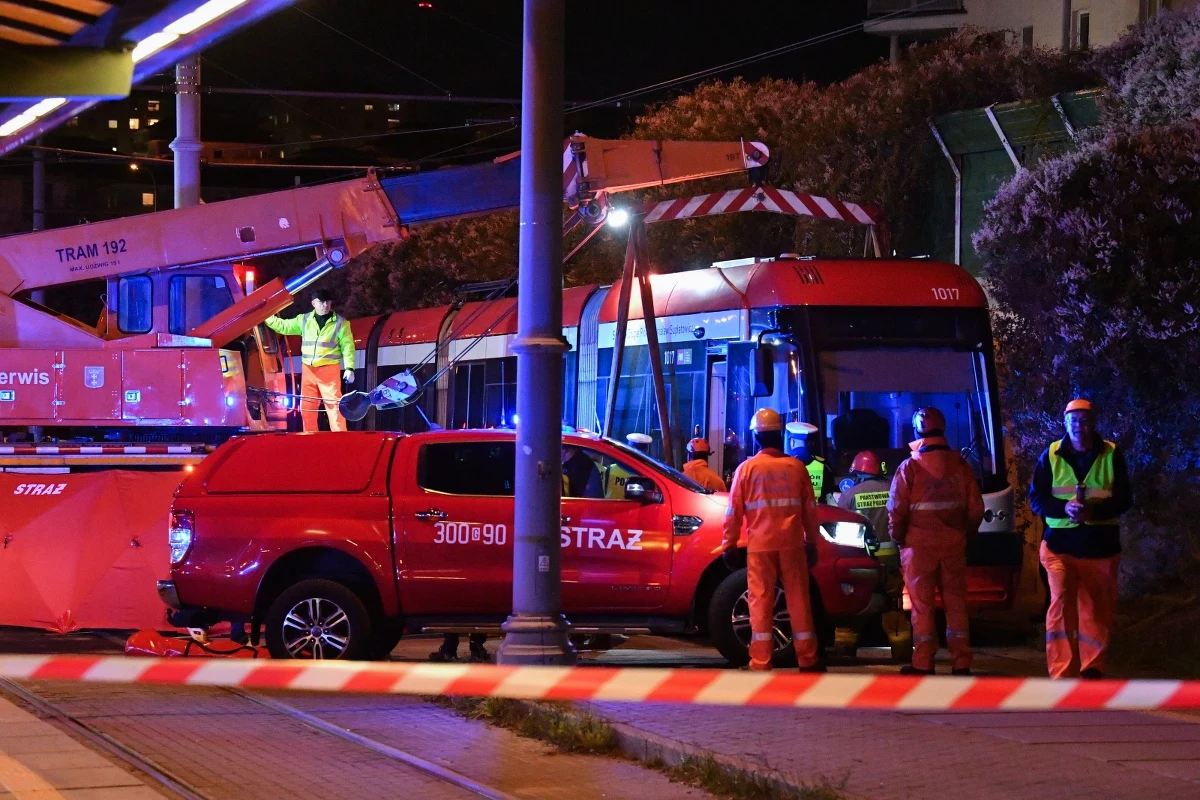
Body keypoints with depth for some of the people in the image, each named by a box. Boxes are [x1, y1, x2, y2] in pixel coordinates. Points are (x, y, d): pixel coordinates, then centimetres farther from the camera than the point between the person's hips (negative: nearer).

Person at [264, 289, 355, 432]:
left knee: (334, 405, -10)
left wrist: (349, 368, -11)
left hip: (329, 370, -4)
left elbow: (348, 346, -2)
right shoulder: (304, 320, 11)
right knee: (306, 407, 7)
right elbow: (283, 326, 16)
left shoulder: (340, 322, 1)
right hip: (308, 370, 4)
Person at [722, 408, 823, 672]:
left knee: (761, 600, 0)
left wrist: (729, 544, 5)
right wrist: (812, 541, 17)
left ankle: (760, 662, -3)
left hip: (760, 544, -2)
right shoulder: (796, 467, 3)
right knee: (798, 600, 7)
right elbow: (810, 509, 7)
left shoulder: (747, 468, -2)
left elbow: (734, 511, -1)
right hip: (792, 543, 2)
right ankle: (808, 659, 11)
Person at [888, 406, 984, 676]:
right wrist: (966, 532, 18)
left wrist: (897, 537, 8)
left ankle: (923, 664, 3)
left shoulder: (909, 467, -9)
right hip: (953, 543, 3)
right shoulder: (960, 465, 0)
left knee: (922, 605, 3)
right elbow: (975, 507, 3)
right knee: (955, 603, 8)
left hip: (919, 543, -3)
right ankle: (961, 663, 9)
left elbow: (896, 510, -7)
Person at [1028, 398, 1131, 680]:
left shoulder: (1111, 455, 2)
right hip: (1060, 543, -1)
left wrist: (1094, 511, -20)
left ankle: (1092, 669, 23)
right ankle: (1061, 675, -15)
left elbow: (1124, 499, -1)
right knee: (1060, 604, -15)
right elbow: (1036, 498, 1)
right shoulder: (1051, 455, 3)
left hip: (1101, 545, 1)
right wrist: (1064, 508, -19)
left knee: (1097, 610, 8)